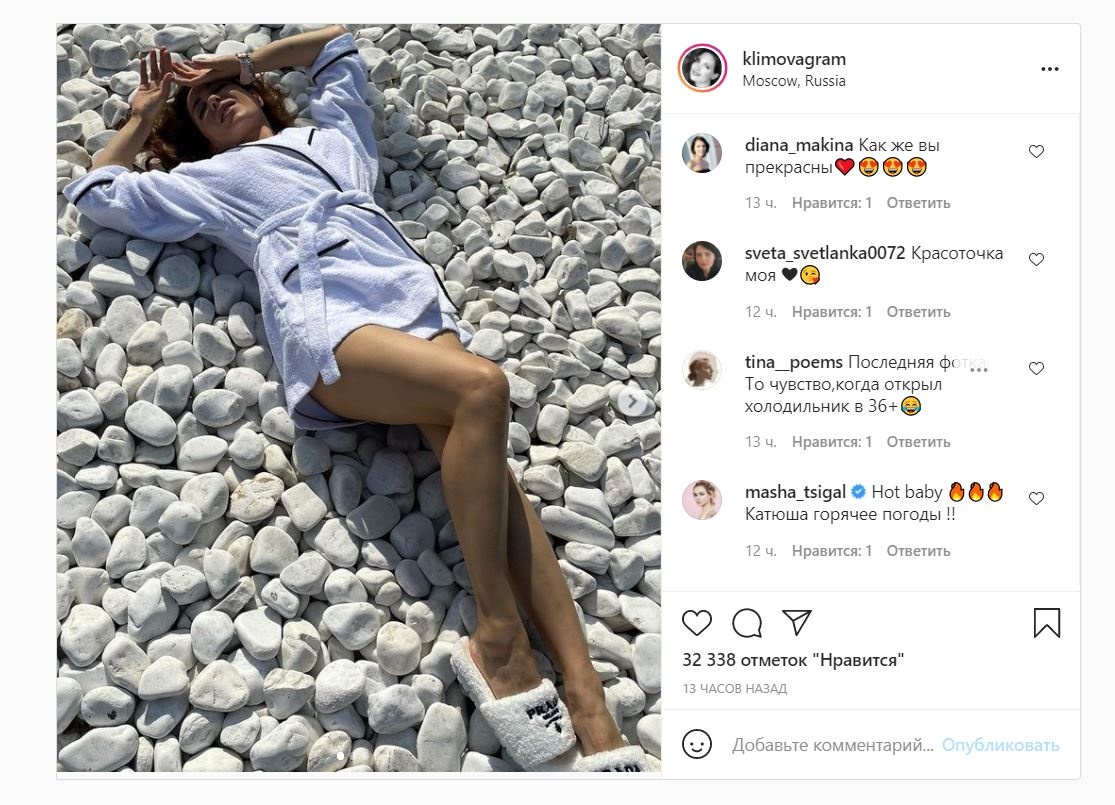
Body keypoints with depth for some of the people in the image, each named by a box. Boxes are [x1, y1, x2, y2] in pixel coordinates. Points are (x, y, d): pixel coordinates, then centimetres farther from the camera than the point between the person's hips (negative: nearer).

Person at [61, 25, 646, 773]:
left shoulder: (330, 129, 39)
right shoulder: (205, 179, 32)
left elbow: (338, 39, 51)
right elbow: (97, 192, 34)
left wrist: (246, 60, 49)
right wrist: (145, 116, 44)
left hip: (414, 294, 3)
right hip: (322, 314, -3)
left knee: (484, 458, -25)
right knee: (482, 386, -35)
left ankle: (590, 705, -34)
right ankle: (498, 638, -28)